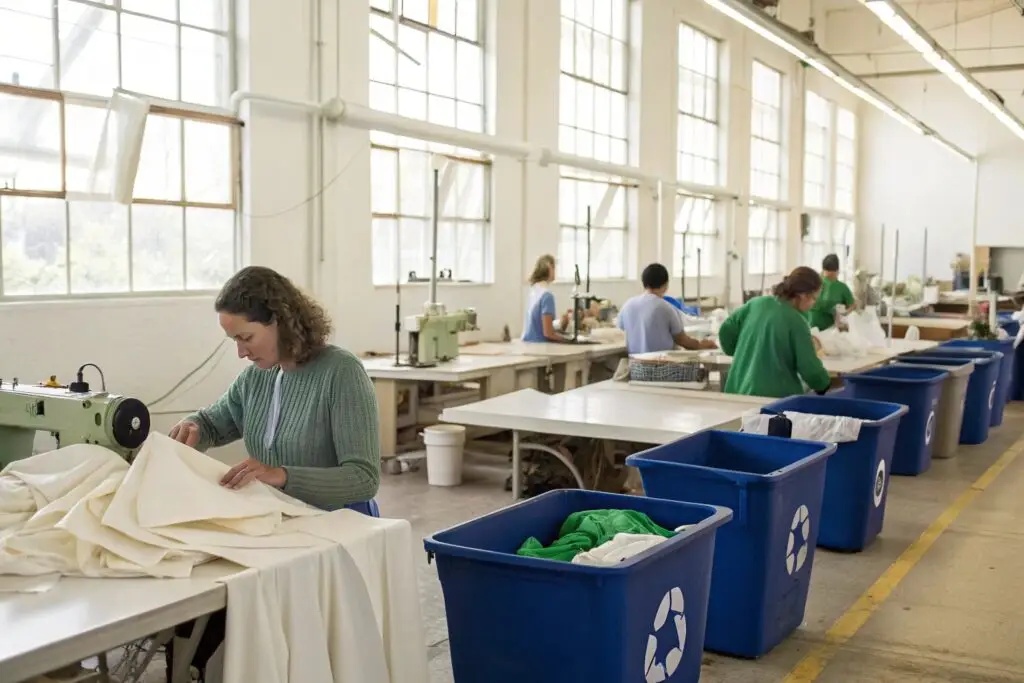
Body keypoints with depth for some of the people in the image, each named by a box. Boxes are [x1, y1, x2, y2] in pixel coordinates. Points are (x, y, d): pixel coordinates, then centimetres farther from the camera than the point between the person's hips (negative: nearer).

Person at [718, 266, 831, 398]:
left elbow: (726, 331, 9)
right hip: (775, 395, -6)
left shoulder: (756, 303, 3)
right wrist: (824, 385, 10)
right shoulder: (797, 322, -12)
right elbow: (810, 368, -10)